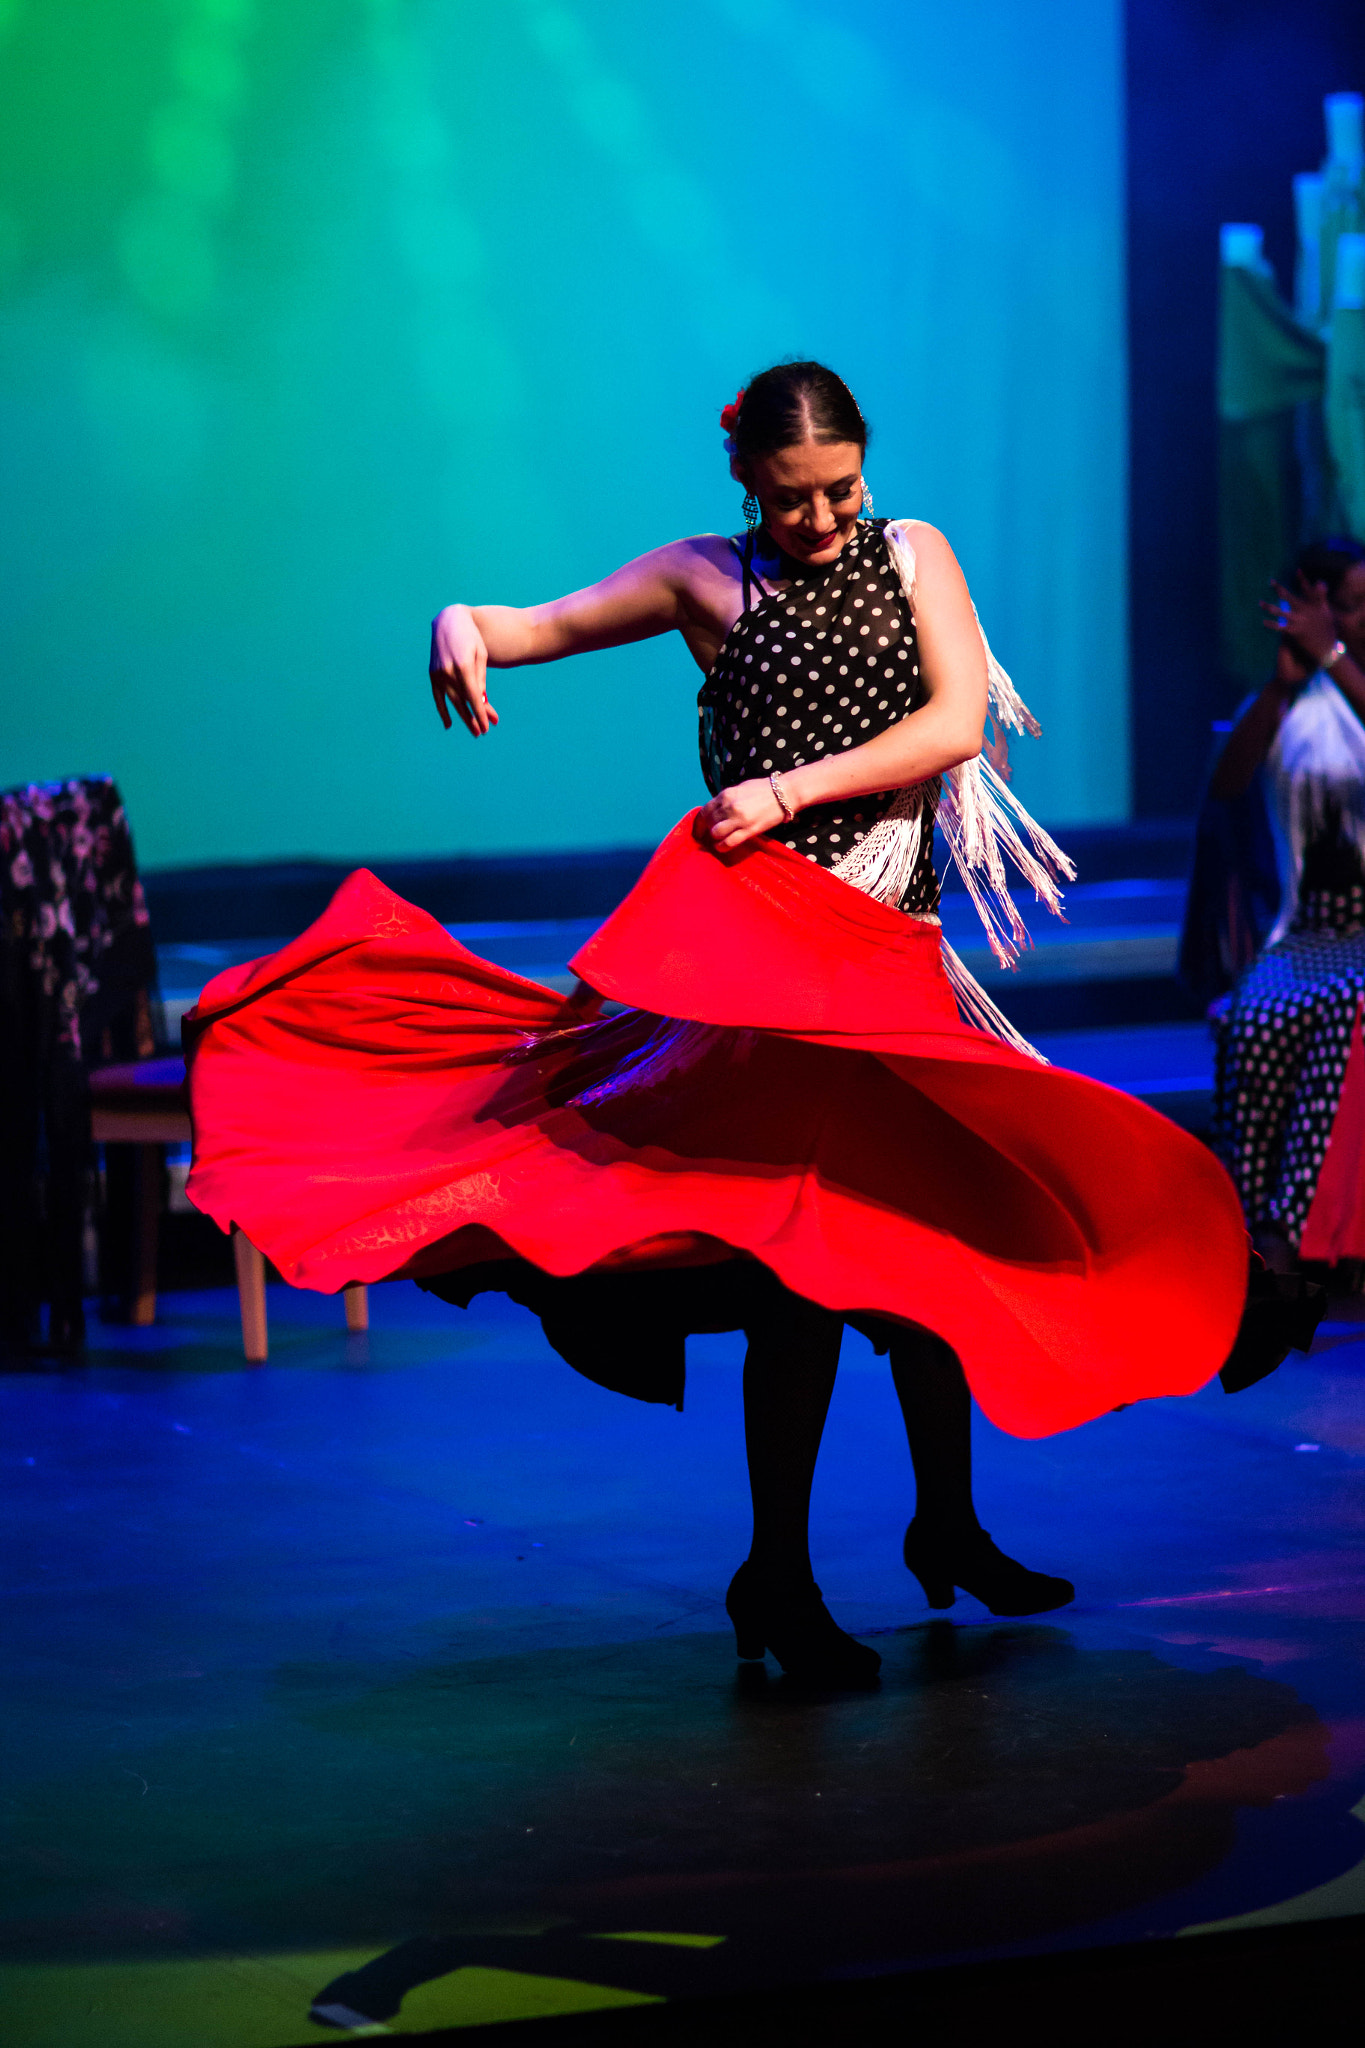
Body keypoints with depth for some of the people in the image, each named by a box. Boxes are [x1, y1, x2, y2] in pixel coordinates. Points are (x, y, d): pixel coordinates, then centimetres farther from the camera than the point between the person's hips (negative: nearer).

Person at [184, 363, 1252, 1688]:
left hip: (899, 947, 4)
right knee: (814, 1240, -11)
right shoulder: (710, 579, 4)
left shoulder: (913, 554, 9)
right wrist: (464, 624, -21)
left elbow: (955, 721, -2)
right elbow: (547, 624, 3)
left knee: (938, 1223, 11)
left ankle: (948, 1532, 28)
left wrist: (797, 788, -12)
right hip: (773, 947, -4)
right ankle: (776, 1578, -3)